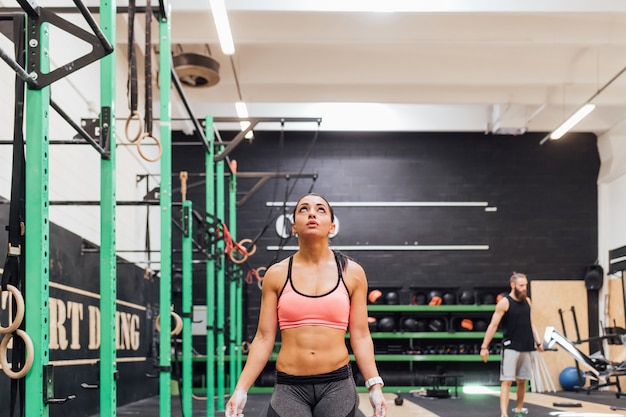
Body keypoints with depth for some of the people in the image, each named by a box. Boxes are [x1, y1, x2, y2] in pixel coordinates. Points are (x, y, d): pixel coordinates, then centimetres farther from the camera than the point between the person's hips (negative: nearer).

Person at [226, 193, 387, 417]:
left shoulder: (352, 272, 3)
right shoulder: (277, 274, 3)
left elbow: (360, 335, 5)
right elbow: (264, 337, 3)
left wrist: (375, 387, -1)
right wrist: (241, 389, -2)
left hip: (337, 385, 1)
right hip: (289, 387, 0)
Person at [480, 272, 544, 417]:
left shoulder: (527, 301, 9)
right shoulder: (504, 303, -10)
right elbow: (493, 325, -10)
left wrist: (538, 342, 16)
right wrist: (484, 346, -13)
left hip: (526, 347, 6)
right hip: (510, 347, -6)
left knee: (522, 381, 11)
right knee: (507, 381, -11)